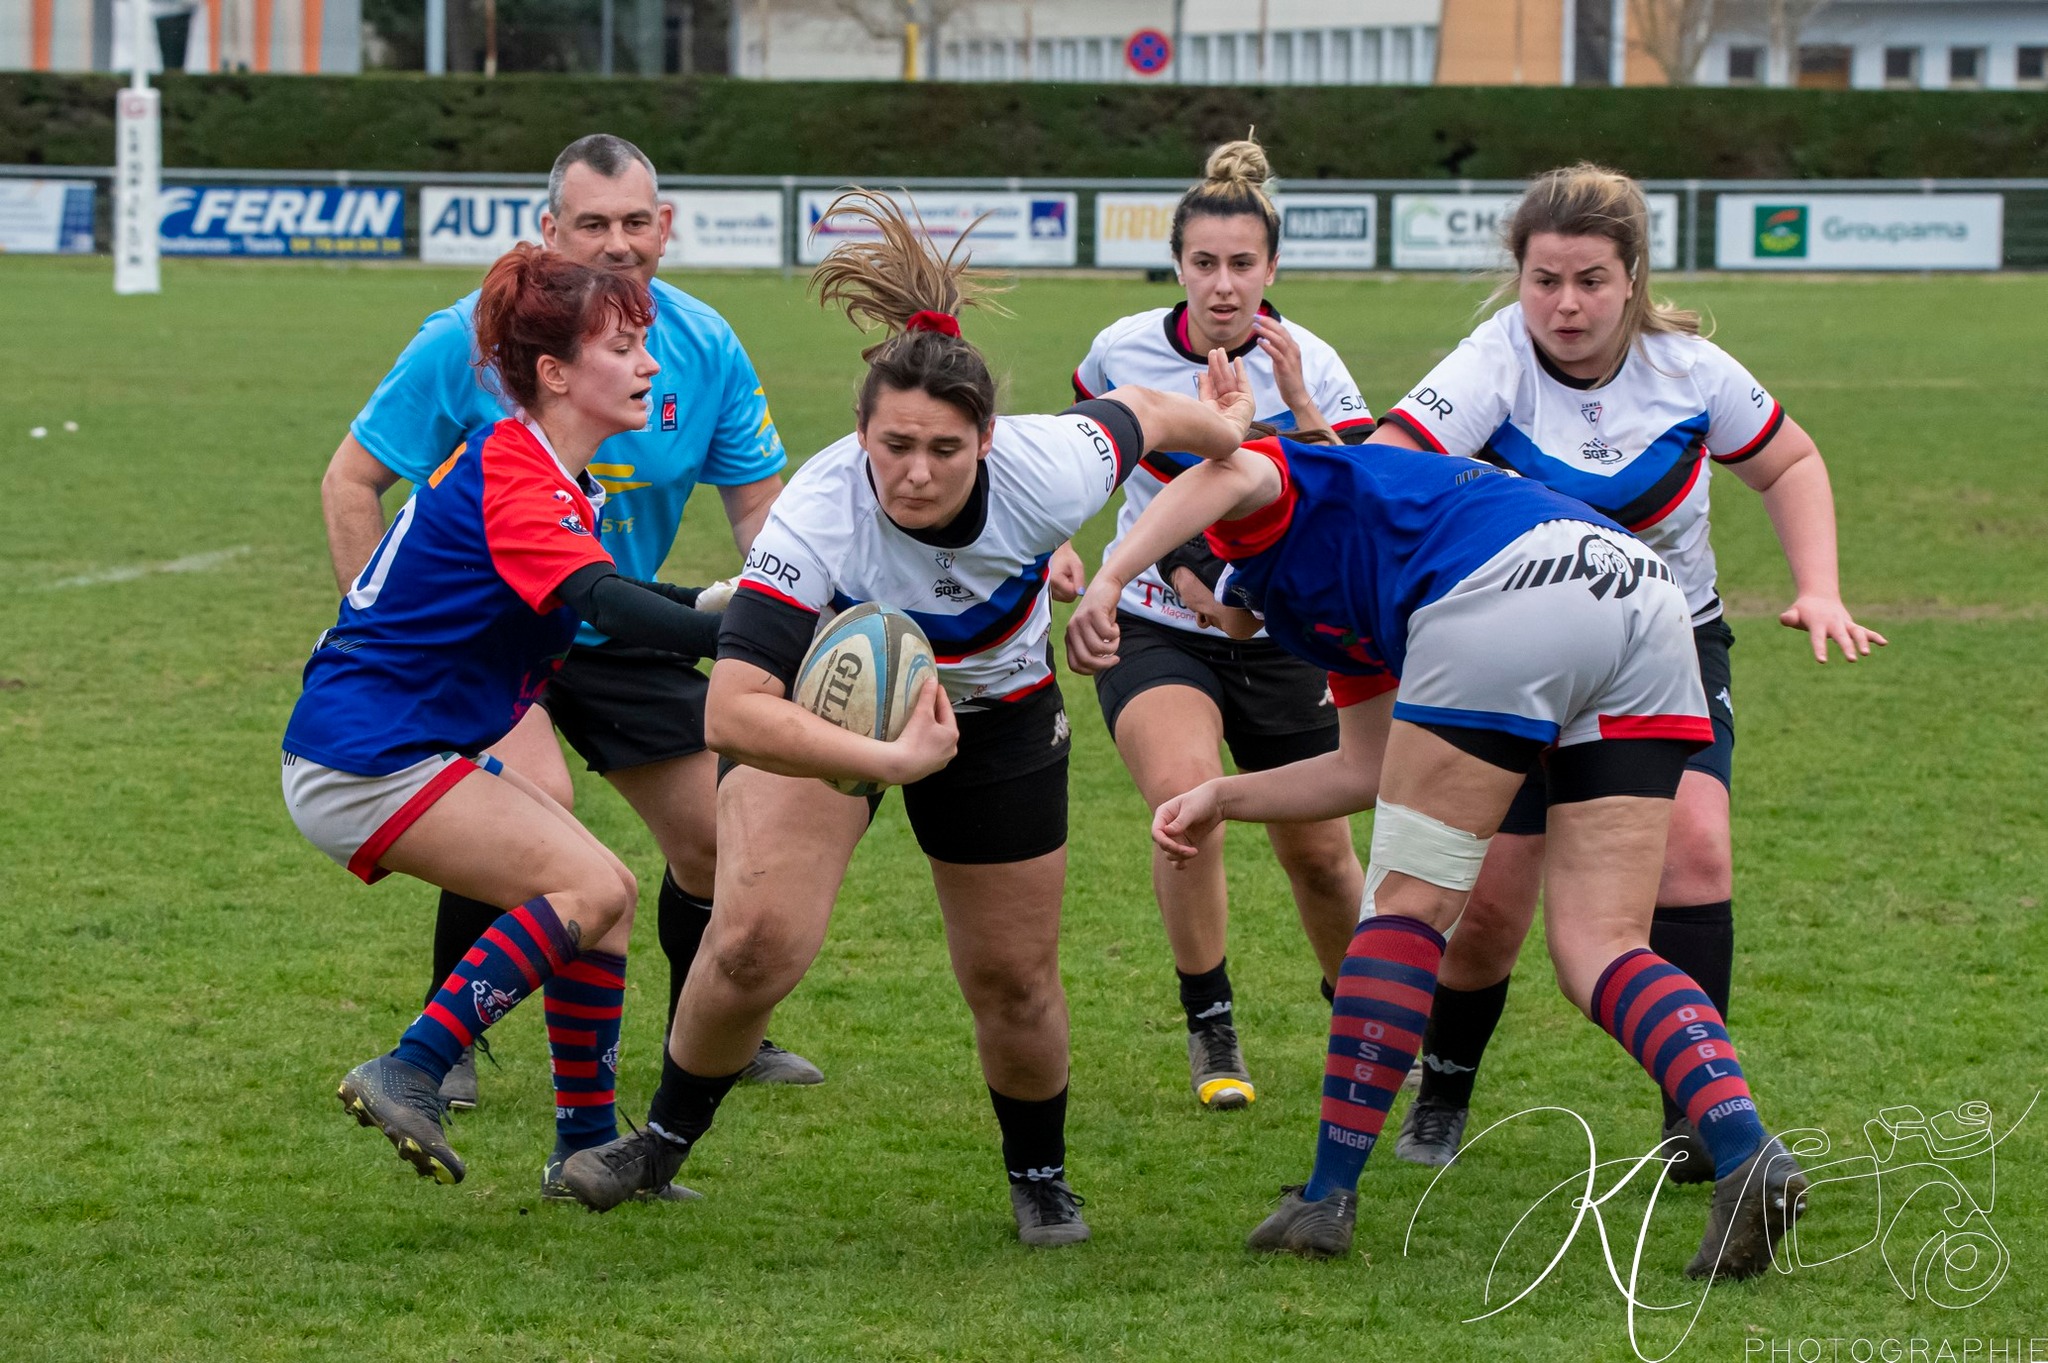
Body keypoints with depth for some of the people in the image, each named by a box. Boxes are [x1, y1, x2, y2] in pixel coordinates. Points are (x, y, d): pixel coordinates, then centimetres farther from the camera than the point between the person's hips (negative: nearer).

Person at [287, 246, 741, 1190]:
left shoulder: (532, 468, 13)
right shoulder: (516, 482, -20)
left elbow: (592, 594, 29)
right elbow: (604, 604, -35)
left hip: (409, 749, 10)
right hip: (363, 762, -10)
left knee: (607, 895, 9)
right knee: (589, 887, -17)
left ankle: (587, 1145, 15)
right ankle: (410, 1073, -16)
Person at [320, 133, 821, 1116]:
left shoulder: (706, 349, -10)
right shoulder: (473, 339, -20)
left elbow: (760, 505, 0)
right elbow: (350, 482, -12)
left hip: (617, 626, 5)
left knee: (717, 839, 6)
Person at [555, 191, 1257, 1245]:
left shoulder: (1045, 476, -32)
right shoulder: (818, 515, -39)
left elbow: (1136, 414, -7)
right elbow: (732, 713, -45)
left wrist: (1226, 431, 14)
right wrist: (891, 761, -51)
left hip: (999, 714, 2)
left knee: (1013, 980, 8)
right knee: (755, 939, -21)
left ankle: (1039, 1174, 37)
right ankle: (662, 1142, 3)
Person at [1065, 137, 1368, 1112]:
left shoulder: (1310, 367, -12)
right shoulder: (1125, 350, -9)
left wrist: (1300, 408, -33)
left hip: (1278, 636, 1)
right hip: (1155, 625, -1)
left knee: (1318, 852, 9)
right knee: (1183, 792, -28)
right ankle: (1211, 1030, -12)